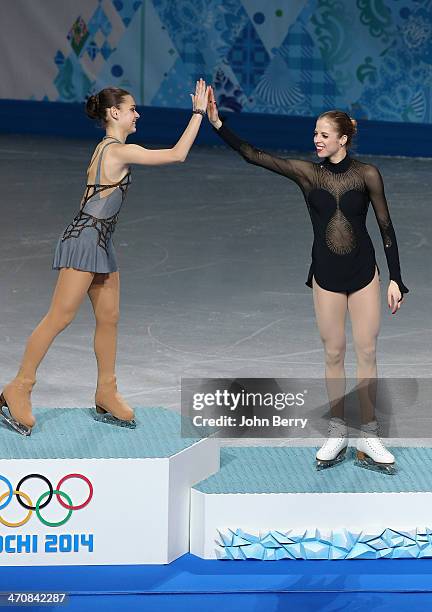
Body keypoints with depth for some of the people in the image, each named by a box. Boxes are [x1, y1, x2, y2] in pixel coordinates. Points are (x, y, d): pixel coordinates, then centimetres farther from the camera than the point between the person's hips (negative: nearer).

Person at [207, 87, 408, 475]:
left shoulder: (367, 174, -7)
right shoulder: (307, 173, -5)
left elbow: (386, 227, -2)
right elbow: (252, 155, -11)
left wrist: (395, 279, -3)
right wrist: (217, 123, -21)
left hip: (364, 272, -1)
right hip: (326, 275, 1)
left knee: (367, 353, 4)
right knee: (334, 354, 8)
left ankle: (369, 439, 13)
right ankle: (337, 435, 19)